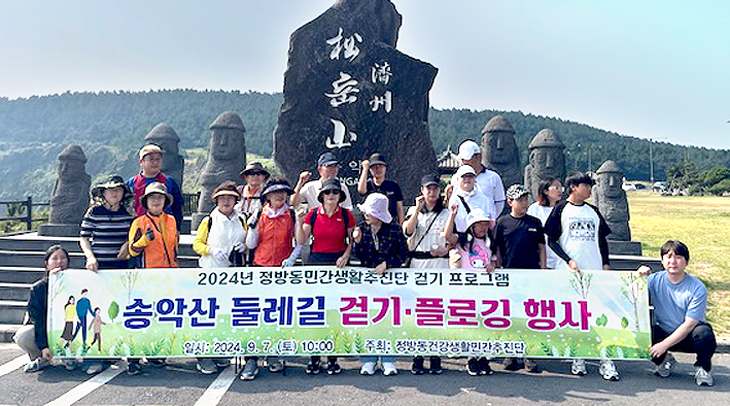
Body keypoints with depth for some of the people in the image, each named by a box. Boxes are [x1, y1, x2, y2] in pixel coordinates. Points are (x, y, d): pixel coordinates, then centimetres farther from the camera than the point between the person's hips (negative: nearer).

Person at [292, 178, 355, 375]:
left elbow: (352, 240, 8)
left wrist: (346, 255, -8)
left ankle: (332, 357, 13)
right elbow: (301, 241, 1)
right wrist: (300, 223, -14)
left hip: (338, 263, -1)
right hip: (316, 262, 1)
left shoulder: (346, 215, 3)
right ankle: (314, 355, 13)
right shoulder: (313, 214, 4)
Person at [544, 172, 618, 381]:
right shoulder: (561, 209, 2)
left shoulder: (593, 211, 15)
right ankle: (578, 358, 14)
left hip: (595, 270, 3)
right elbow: (551, 240, -2)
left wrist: (606, 263, 9)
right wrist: (569, 261, -10)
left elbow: (602, 239, 20)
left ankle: (605, 360, 1)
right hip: (569, 271, -3)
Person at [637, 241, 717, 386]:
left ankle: (702, 368, -1)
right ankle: (663, 360, 5)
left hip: (688, 336, -2)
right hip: (663, 333, 2)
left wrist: (664, 344, -25)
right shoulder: (655, 280, -7)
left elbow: (689, 324, -18)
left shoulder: (697, 288, -14)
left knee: (704, 332, -35)